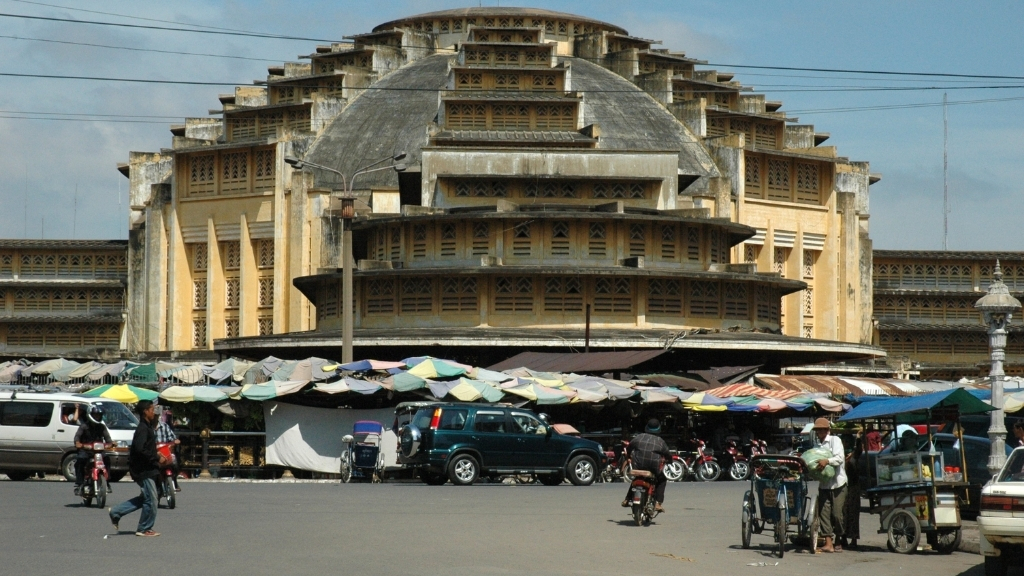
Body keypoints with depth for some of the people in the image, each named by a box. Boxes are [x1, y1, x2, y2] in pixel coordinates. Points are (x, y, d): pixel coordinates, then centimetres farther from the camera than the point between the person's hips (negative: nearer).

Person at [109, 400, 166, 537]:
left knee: (146, 498, 17)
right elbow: (140, 450, -26)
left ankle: (116, 512, 18)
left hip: (146, 469, 10)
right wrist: (157, 458, -20)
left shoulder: (146, 427, 14)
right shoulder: (143, 428, -17)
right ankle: (145, 529, 7)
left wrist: (156, 454, 10)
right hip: (144, 469, -10)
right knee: (151, 500, -3)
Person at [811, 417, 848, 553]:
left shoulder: (835, 440, -4)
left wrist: (827, 461, -32)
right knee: (824, 513, -7)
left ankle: (838, 541, 13)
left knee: (837, 514, -4)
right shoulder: (816, 443, 13)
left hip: (838, 483, -5)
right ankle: (828, 543, -10)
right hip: (823, 484, 5)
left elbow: (840, 458, -16)